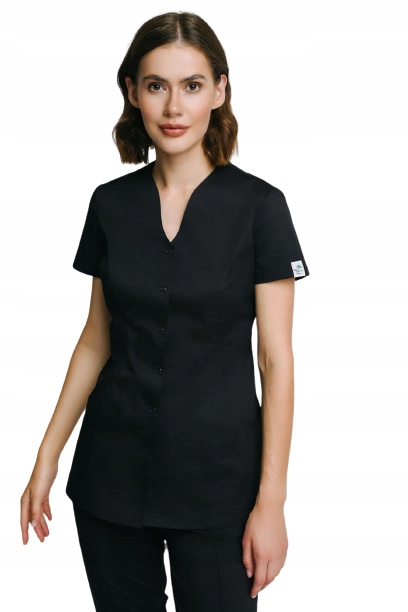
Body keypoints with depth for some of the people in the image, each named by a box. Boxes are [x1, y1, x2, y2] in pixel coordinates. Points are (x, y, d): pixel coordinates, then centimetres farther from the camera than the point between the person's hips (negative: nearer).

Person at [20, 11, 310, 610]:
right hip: (113, 467, 4)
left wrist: (271, 501, -12)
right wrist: (47, 457, 6)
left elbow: (276, 359, -9)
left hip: (216, 471, -3)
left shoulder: (258, 205, -9)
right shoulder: (110, 203, 3)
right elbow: (96, 339, 10)